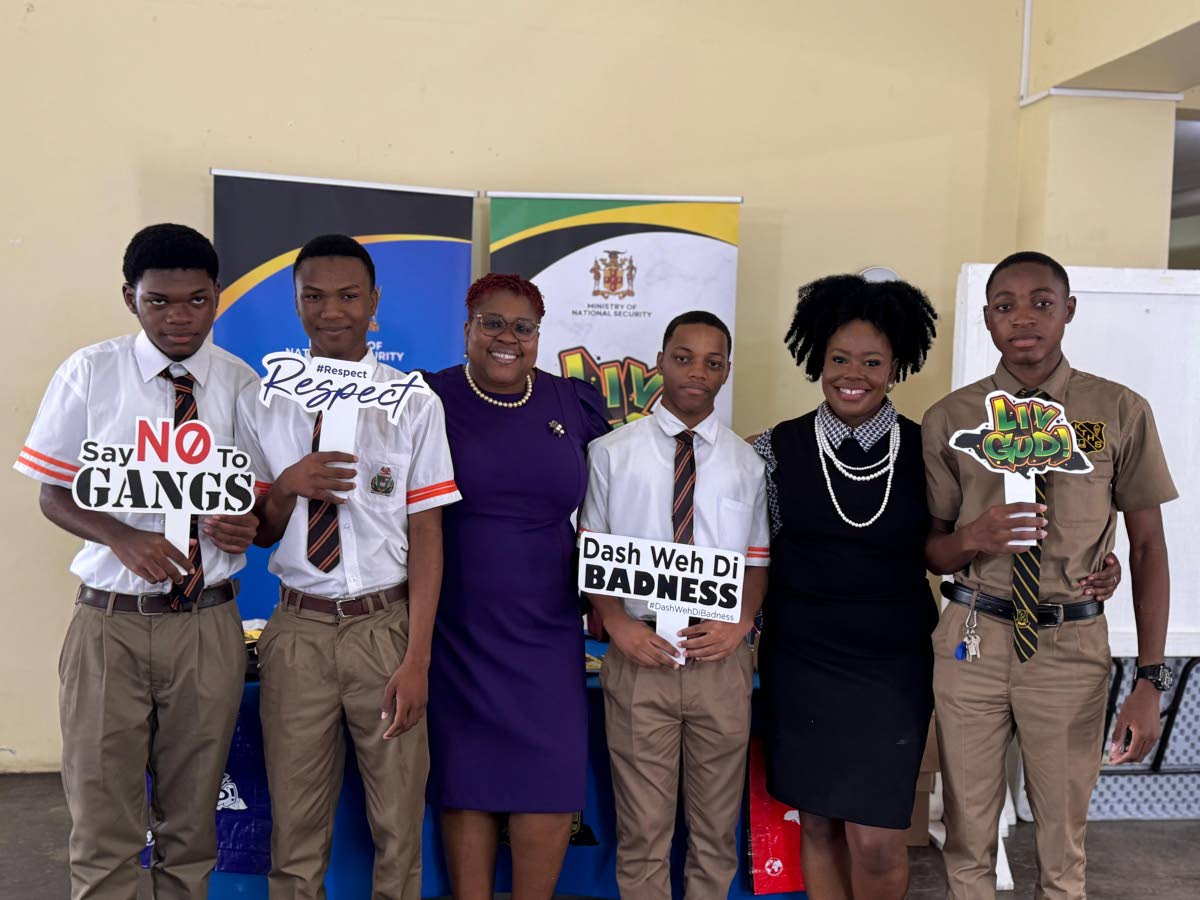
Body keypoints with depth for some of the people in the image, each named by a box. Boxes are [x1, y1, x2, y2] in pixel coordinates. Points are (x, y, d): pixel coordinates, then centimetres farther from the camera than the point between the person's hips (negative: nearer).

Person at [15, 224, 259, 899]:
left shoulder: (243, 386, 0)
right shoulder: (89, 374, -2)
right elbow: (54, 494, 2)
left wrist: (247, 527, -17)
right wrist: (126, 538, -17)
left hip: (207, 623, 1)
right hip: (110, 620, -1)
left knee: (191, 824, 14)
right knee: (103, 828, 7)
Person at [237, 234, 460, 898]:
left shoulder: (414, 403, -4)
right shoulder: (260, 403, 2)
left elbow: (426, 534, -4)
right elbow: (260, 534, 8)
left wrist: (416, 658, -9)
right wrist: (287, 487, -15)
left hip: (386, 626, -1)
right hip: (298, 627, 2)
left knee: (398, 822, 12)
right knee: (295, 824, 14)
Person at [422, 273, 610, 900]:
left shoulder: (576, 404, 4)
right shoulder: (431, 400, -3)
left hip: (546, 630, 2)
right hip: (456, 629, -2)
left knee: (551, 779, 2)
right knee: (466, 777, 7)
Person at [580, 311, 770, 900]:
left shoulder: (746, 464, 8)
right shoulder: (611, 453, 3)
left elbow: (758, 561, 9)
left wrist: (740, 624, -9)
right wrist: (618, 625, -11)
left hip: (721, 657, 2)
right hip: (639, 653, -1)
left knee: (716, 824, 13)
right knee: (642, 827, 7)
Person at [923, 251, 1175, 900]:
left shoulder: (1121, 412, -1)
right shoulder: (950, 419, 0)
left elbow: (1148, 544, 0)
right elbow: (931, 552, 5)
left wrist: (1150, 680, -4)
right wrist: (972, 538, -19)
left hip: (1073, 646, 0)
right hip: (973, 639, 1)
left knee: (1063, 840, 15)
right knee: (968, 838, 12)